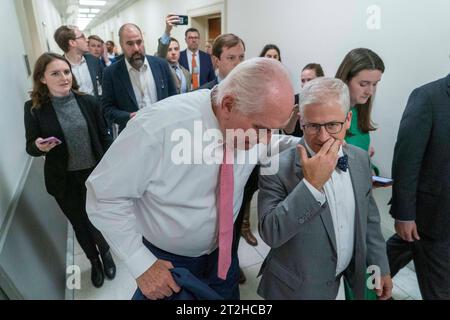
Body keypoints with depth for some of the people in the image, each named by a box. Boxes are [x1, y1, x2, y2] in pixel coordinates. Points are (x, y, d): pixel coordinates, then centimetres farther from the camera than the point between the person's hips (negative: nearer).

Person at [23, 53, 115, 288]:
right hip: (64, 180, 0)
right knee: (79, 224, 17)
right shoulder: (34, 108, -9)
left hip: (96, 173, 0)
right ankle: (94, 261, 43)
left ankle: (106, 253, 45)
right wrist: (39, 146, -25)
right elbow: (30, 147, -2)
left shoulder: (88, 101, -7)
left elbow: (104, 137, -1)